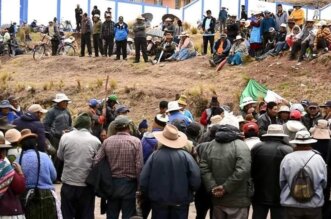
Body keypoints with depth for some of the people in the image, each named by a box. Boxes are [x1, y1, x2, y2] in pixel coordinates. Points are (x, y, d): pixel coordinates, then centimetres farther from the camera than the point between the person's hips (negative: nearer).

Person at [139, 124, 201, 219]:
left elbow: (143, 179, -8)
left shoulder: (154, 155, -10)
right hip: (181, 200, 0)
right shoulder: (185, 156, -11)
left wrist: (147, 194, 10)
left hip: (159, 200, 1)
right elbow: (196, 179, -15)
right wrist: (189, 192, 5)